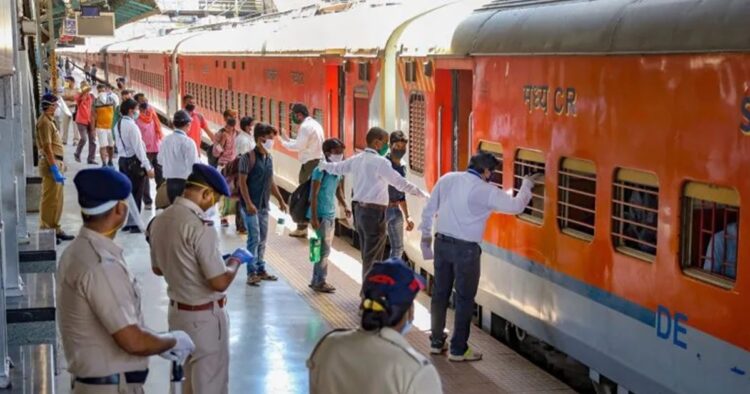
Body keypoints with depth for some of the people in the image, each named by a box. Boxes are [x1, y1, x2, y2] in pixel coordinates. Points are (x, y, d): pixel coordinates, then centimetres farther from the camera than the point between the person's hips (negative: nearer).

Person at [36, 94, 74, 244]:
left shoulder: (49, 120, 16)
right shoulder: (44, 122, -16)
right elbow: (47, 148, -21)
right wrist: (55, 169, -24)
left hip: (55, 162, 10)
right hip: (50, 163, -10)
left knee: (57, 199, 16)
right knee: (50, 200, -6)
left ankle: (54, 229, 24)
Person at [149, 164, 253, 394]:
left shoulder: (160, 220, 1)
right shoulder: (200, 226, -25)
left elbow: (157, 268, 15)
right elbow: (220, 282, -26)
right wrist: (236, 260, -8)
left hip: (177, 311, 8)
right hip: (204, 317, -8)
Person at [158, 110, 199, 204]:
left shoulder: (165, 140, 4)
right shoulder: (188, 142, -15)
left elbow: (160, 159, 16)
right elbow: (193, 166, -17)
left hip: (170, 182, 6)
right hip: (185, 182, -6)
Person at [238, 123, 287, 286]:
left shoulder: (268, 158, 10)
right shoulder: (248, 157, -13)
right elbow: (242, 182, -15)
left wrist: (280, 200, 18)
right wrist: (248, 203, -22)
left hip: (264, 205, 7)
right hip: (251, 205, -7)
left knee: (262, 239, 12)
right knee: (254, 238, -8)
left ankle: (260, 269, 22)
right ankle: (252, 273, -2)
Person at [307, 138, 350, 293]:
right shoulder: (321, 170, -15)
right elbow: (314, 195, -16)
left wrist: (345, 206, 10)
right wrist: (314, 217, -19)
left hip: (331, 215, 8)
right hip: (321, 215, -8)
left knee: (325, 248, 12)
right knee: (324, 249, -6)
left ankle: (317, 280, 21)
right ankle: (320, 282, 3)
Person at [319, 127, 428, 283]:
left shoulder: (356, 160, 10)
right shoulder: (380, 162, -14)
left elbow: (337, 168, 24)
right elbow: (400, 182, -17)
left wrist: (322, 165, 45)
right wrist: (421, 194, -10)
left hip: (359, 209, 8)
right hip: (374, 212, -8)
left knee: (367, 253, 18)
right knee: (373, 256, -2)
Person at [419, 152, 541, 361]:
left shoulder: (447, 179, 2)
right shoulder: (486, 191, -12)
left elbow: (429, 208, 7)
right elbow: (516, 206, -5)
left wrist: (426, 232, 20)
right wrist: (527, 183, 10)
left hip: (442, 243, 6)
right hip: (466, 249, -5)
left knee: (440, 293, 15)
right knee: (464, 299, 5)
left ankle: (437, 342, 25)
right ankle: (458, 349, 10)